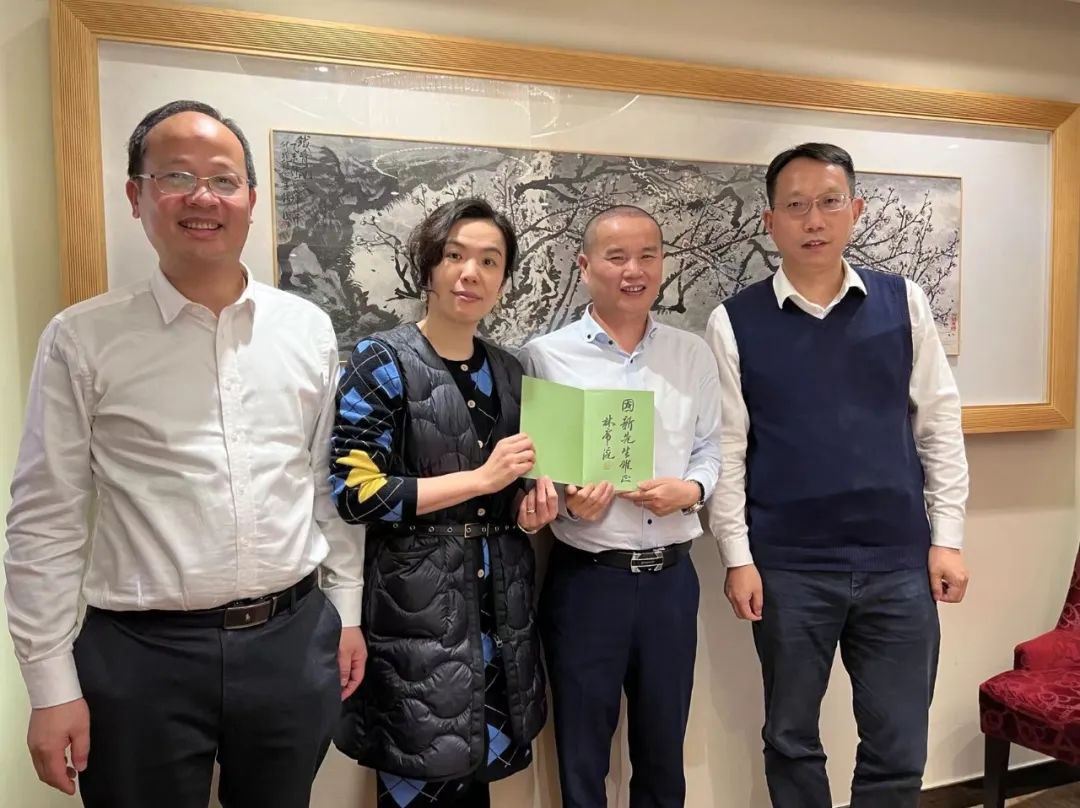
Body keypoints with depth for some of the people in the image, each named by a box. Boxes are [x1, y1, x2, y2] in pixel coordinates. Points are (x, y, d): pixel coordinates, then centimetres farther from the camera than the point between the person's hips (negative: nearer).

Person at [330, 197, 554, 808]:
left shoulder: (509, 371, 9)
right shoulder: (384, 363, -9)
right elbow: (354, 492, -17)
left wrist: (535, 500, -2)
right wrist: (481, 479, -17)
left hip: (500, 602, 6)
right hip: (418, 607, -5)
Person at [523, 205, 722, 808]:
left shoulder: (694, 355, 6)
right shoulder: (546, 355, -5)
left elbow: (711, 450, 9)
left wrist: (690, 489, -11)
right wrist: (566, 500, -21)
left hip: (671, 576, 3)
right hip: (585, 576, -3)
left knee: (664, 749, 20)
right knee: (582, 754, 14)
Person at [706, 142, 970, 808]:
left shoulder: (906, 303, 3)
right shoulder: (735, 323, -3)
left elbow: (940, 426, 5)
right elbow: (726, 448, -3)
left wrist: (946, 538, 2)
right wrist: (738, 557, -5)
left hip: (899, 563, 2)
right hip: (787, 569, -1)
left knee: (899, 749, 12)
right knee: (791, 739, 16)